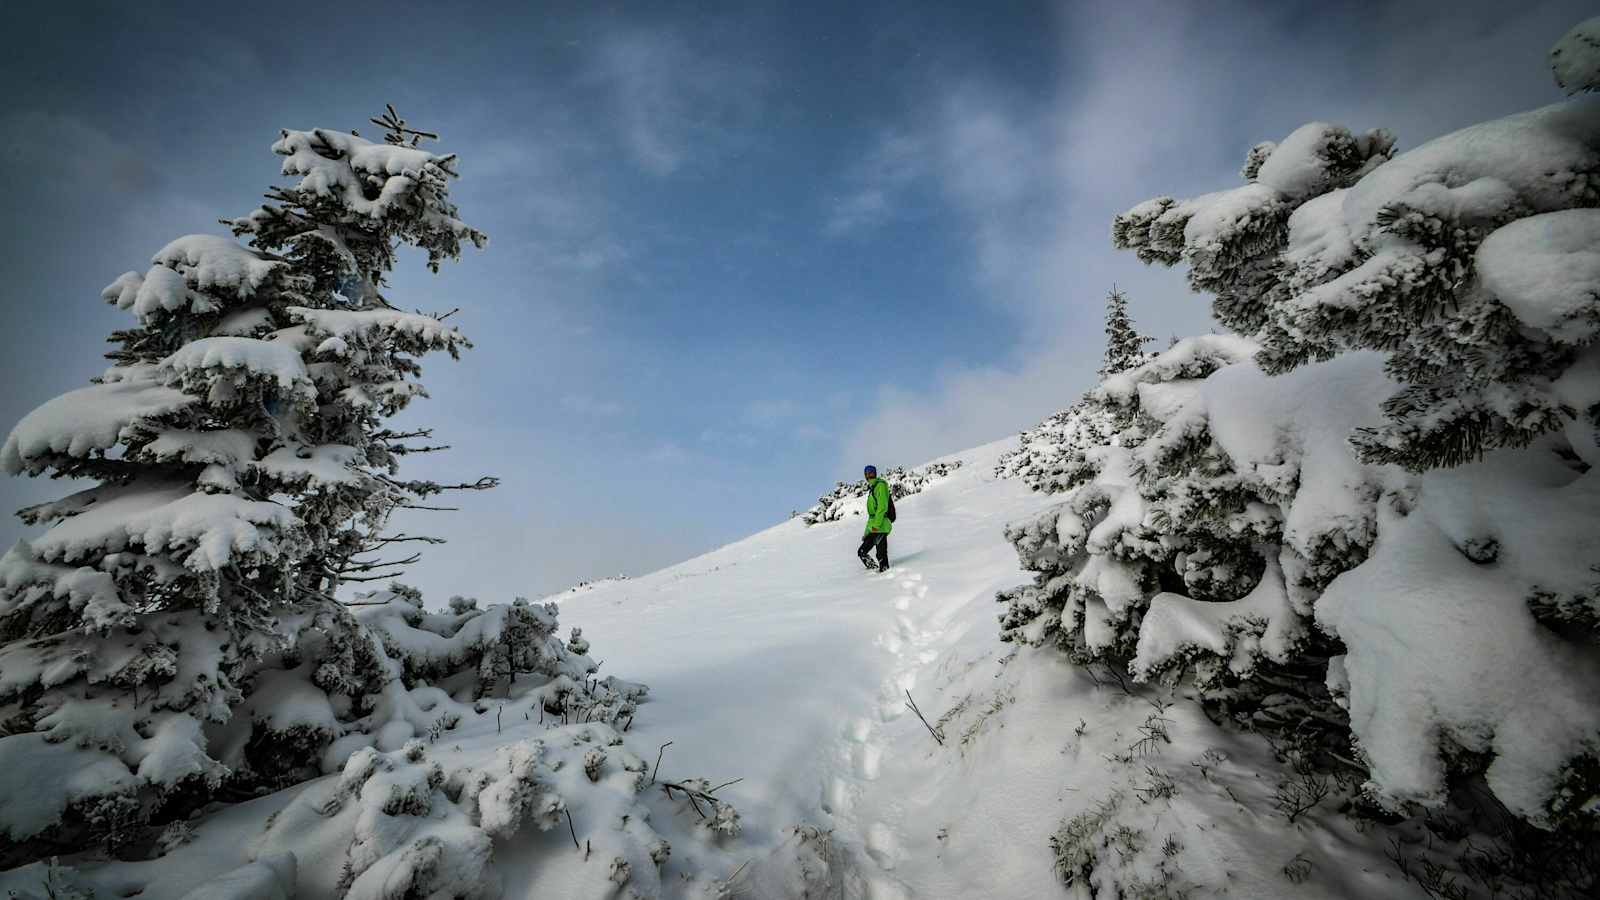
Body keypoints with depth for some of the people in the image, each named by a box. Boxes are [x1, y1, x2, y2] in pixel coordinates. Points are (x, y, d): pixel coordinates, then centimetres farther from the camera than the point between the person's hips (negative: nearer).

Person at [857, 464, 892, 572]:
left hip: (880, 527, -10)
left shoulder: (880, 485, -4)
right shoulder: (872, 489, 23)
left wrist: (876, 525, -22)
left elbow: (882, 507, -16)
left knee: (881, 555, -10)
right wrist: (866, 533, 24)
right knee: (861, 552, 8)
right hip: (873, 529, 10)